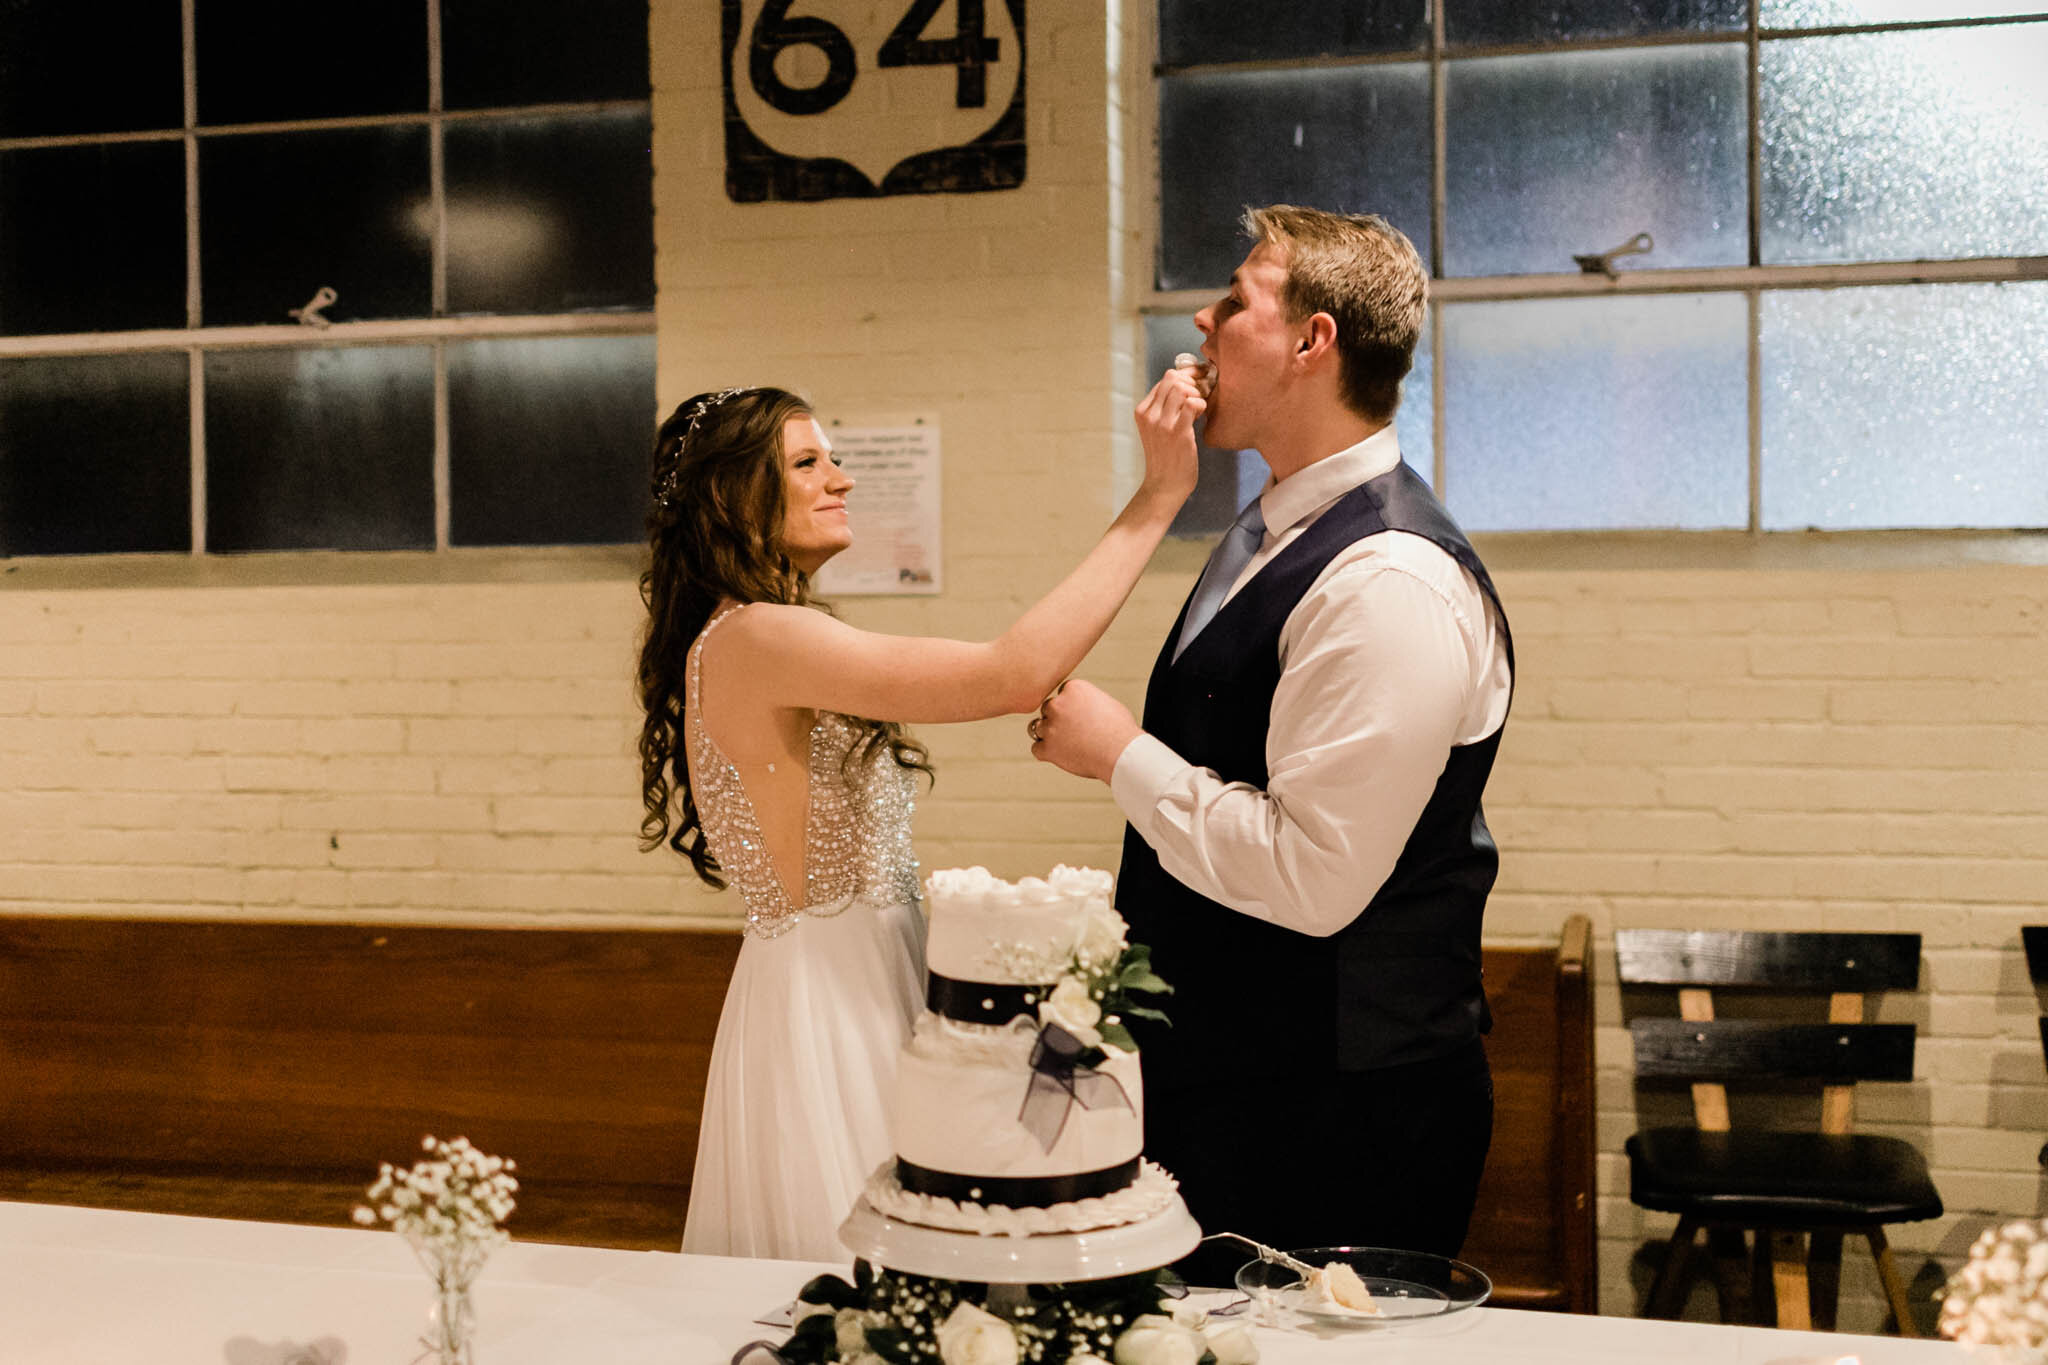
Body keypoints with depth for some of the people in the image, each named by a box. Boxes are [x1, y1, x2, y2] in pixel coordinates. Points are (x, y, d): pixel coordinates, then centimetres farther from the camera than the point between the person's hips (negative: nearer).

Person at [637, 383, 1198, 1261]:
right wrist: (1156, 500, -21)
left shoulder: (753, 643, 12)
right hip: (824, 1013, -10)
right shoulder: (752, 638, -19)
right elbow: (1016, 674, -27)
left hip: (857, 990, 10)